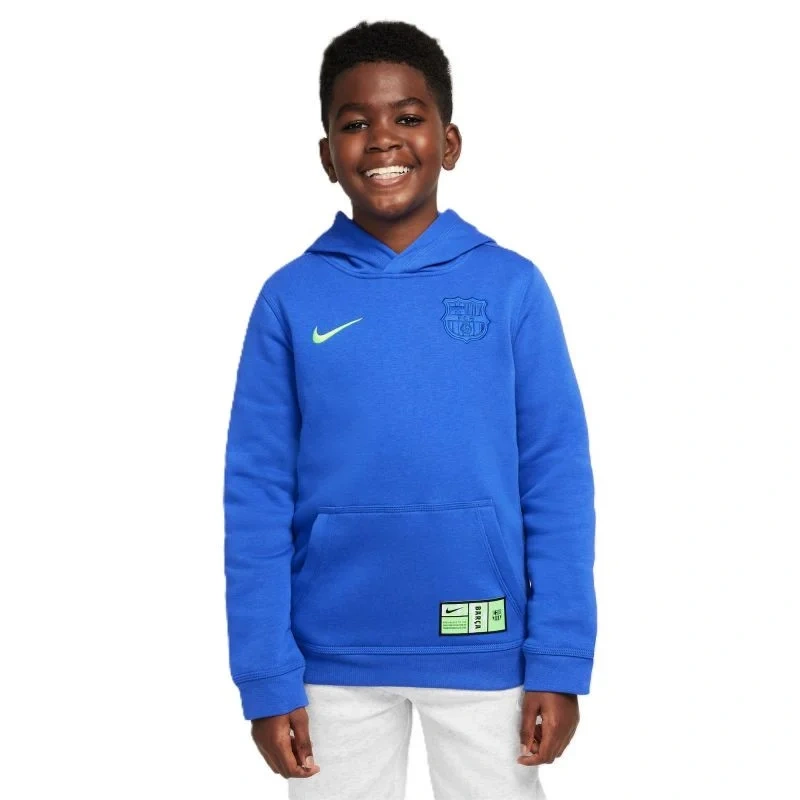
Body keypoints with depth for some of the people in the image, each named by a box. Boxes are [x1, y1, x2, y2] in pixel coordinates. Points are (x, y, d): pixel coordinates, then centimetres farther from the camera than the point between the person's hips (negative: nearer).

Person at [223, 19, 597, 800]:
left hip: (485, 652, 0)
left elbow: (558, 482, -3)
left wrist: (559, 660, -7)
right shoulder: (290, 298, -2)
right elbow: (257, 496, -3)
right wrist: (267, 677, -6)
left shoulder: (512, 286, -3)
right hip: (333, 658, 1)